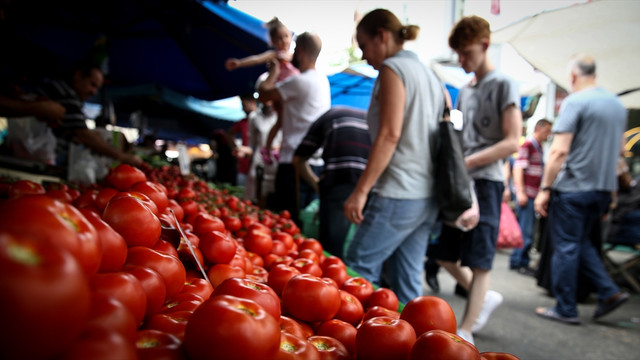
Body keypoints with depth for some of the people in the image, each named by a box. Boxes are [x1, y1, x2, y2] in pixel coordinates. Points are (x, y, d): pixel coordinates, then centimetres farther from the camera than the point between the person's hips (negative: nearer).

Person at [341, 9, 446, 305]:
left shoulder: (393, 68, -5)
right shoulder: (431, 75, 20)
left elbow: (390, 135, -16)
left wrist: (361, 189, -17)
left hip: (397, 194, -9)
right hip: (428, 196, 9)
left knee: (357, 272, -1)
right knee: (408, 284, 11)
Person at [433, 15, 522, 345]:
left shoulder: (503, 85, -3)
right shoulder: (464, 91, 17)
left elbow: (512, 142, -11)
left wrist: (466, 162, -18)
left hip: (485, 181, -7)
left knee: (478, 260, -1)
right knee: (444, 254, 11)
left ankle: (466, 330, 8)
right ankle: (486, 297, 32)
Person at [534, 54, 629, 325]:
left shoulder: (575, 102, -12)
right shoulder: (618, 104, 11)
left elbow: (559, 150, -19)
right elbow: (620, 149, 19)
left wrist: (545, 188, -16)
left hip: (573, 188, -8)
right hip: (604, 189, 8)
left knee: (566, 247, 2)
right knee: (581, 242, 22)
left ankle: (565, 310, 10)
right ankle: (609, 291, 15)